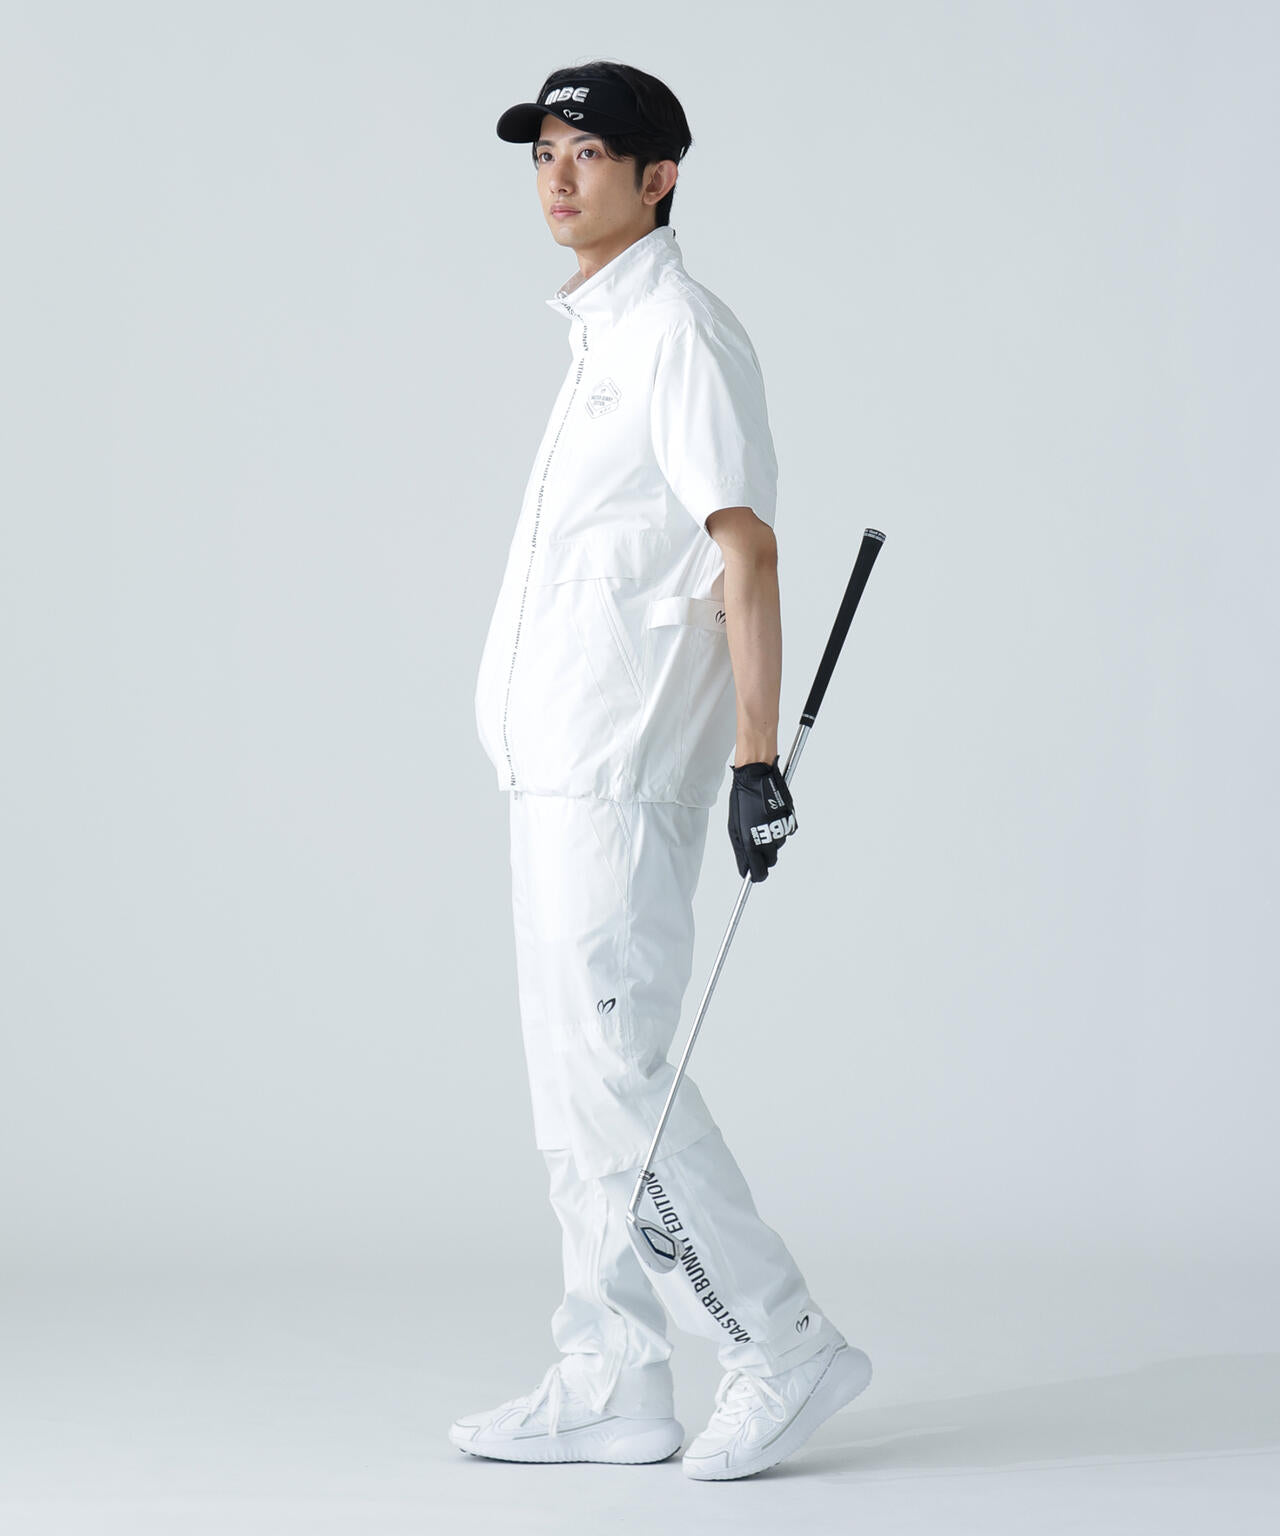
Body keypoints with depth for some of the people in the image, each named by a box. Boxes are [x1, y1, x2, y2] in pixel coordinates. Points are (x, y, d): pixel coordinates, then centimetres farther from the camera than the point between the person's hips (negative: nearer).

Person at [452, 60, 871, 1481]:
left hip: (620, 776, -10)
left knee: (613, 1072, -11)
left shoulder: (679, 330, -10)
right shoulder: (598, 337, 18)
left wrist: (756, 759, -24)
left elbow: (744, 547, -17)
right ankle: (612, 1390, 16)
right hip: (553, 772, 10)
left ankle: (786, 1348, -2)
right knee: (575, 1091, 10)